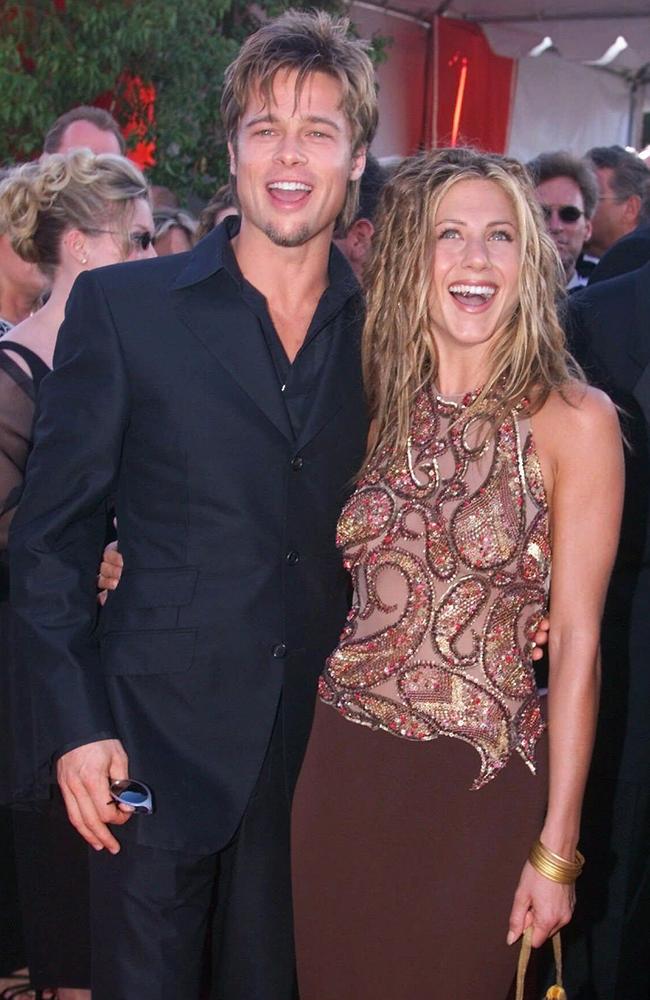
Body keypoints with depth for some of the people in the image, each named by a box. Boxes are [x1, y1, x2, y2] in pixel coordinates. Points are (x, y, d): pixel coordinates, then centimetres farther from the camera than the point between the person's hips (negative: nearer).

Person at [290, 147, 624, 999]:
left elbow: (575, 640, -9)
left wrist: (556, 847, -10)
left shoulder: (573, 420, -8)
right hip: (343, 768, 4)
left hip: (478, 785, -4)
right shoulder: (384, 410, 6)